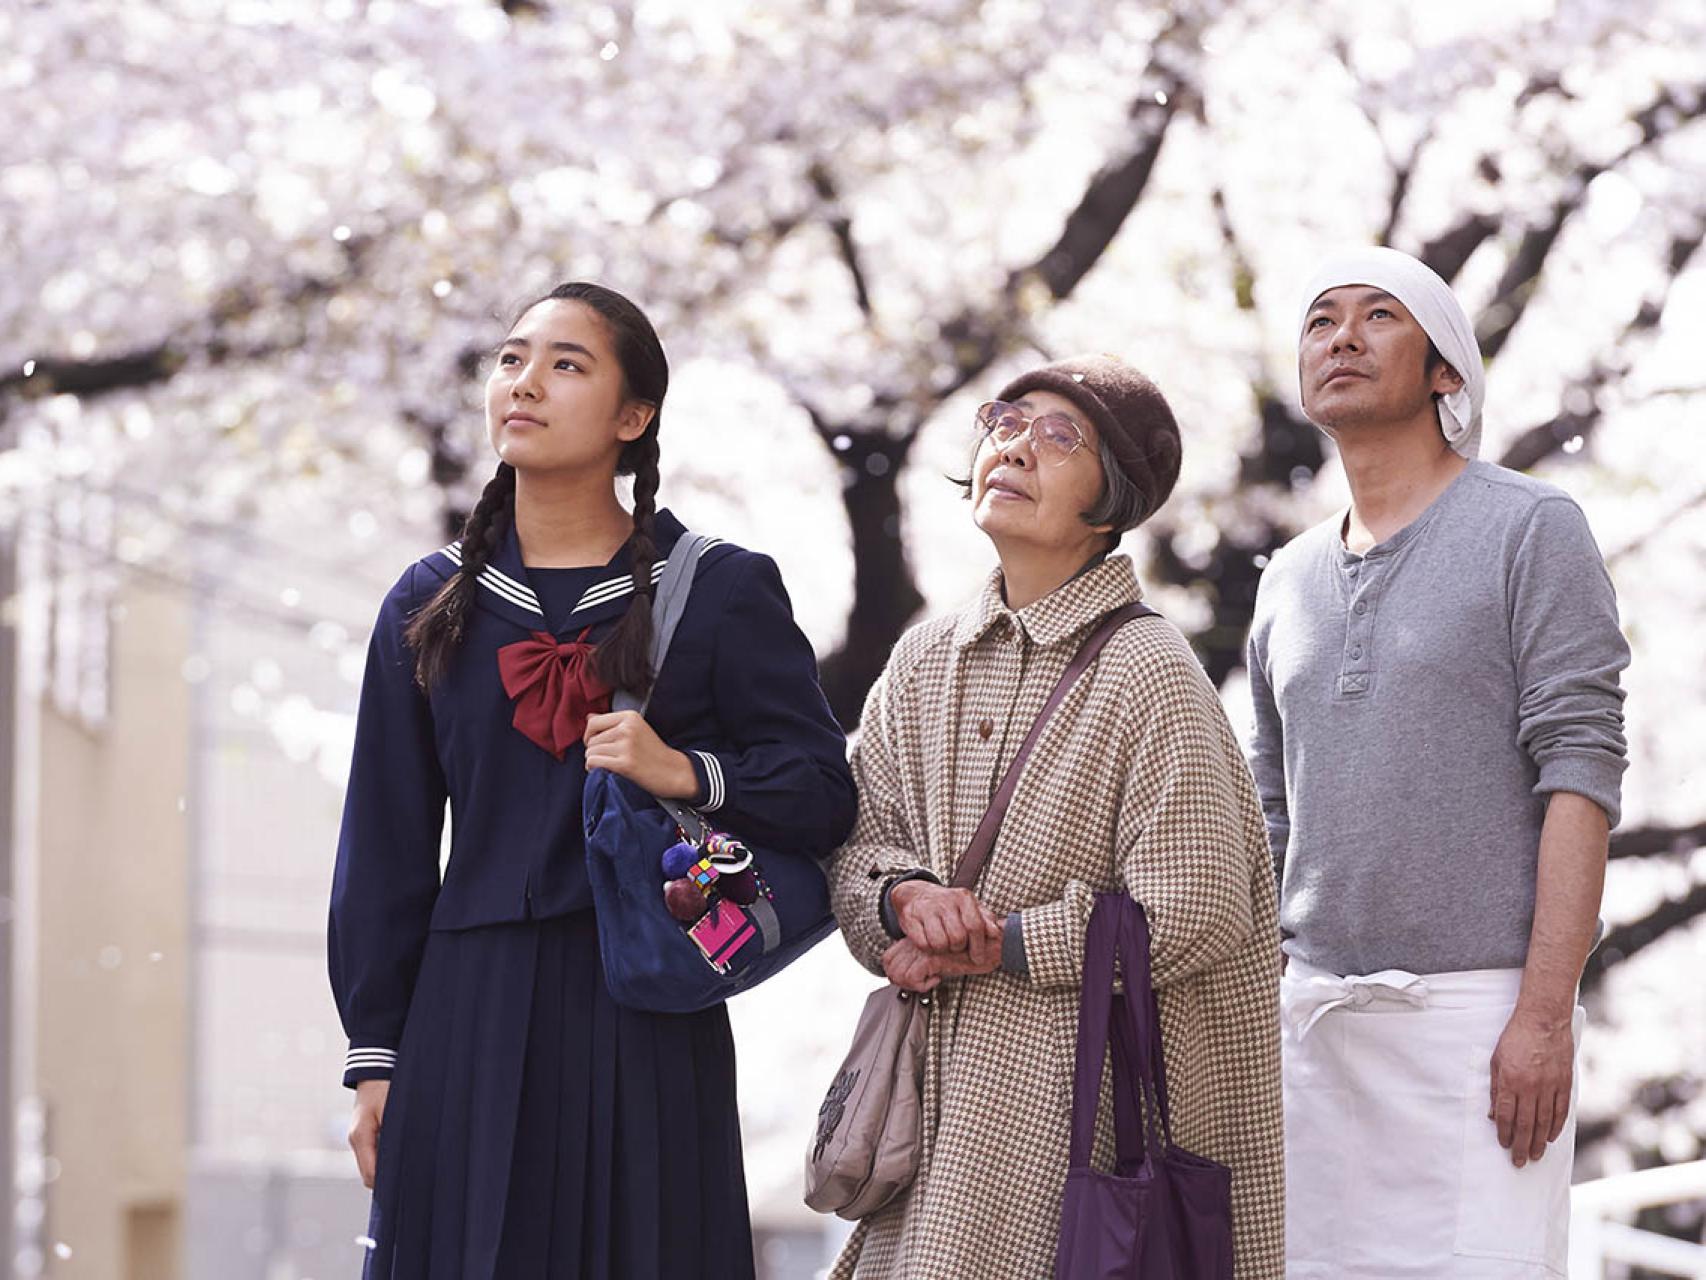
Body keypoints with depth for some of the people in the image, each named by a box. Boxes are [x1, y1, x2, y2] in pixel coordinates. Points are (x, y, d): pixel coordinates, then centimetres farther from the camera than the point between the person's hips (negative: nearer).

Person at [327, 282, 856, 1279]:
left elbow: (824, 793, -1)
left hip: (645, 1024, -2)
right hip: (472, 1018, 2)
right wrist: (376, 1055, 6)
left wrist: (686, 774, -19)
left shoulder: (721, 591, 3)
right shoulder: (432, 606, 11)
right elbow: (386, 850, 11)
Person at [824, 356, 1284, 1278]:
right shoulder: (924, 660, 11)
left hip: (1082, 1101, -5)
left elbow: (1194, 917, -13)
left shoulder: (1149, 675, -9)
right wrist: (907, 895, -12)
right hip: (938, 1094, 6)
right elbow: (858, 842, 12)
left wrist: (988, 948, -10)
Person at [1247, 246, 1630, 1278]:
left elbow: (1580, 774, -8)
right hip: (1315, 1011, 6)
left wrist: (1545, 1013, -17)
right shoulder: (1291, 582, 18)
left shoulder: (1531, 530, 0)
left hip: (1480, 1005, -6)